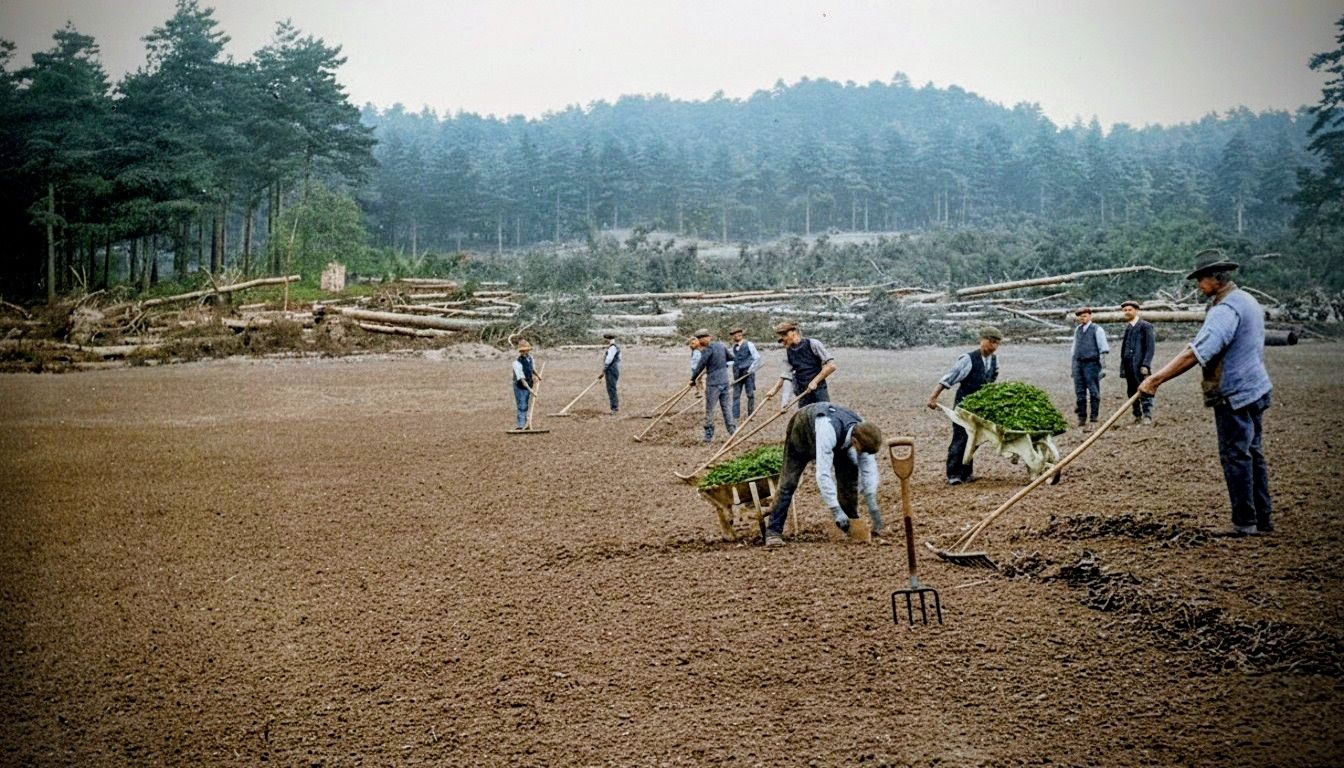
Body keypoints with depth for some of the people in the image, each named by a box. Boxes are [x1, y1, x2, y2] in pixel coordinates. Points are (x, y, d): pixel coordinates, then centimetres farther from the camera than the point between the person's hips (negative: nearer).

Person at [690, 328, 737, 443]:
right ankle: (732, 428, 11)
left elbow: (701, 365, -14)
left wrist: (693, 379, -4)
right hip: (724, 380, 7)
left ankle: (709, 436, 4)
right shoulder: (721, 345, 7)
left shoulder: (708, 349, -15)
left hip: (713, 383, -7)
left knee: (709, 409, 0)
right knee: (725, 405, 15)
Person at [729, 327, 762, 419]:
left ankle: (751, 415, 12)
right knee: (736, 395, 2)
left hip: (748, 373, -5)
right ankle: (735, 416, 4)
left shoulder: (749, 345, -5)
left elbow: (757, 358, -5)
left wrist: (751, 368, -13)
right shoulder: (734, 347, 10)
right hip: (737, 374, 5)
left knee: (750, 394, 2)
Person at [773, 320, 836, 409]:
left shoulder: (813, 344, -8)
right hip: (803, 395, 4)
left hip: (819, 392, -4)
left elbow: (831, 365, -12)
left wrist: (815, 381, -16)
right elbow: (787, 377, 0)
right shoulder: (788, 353, 5)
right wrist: (785, 400, -13)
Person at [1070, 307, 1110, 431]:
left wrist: (1103, 367, -11)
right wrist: (1073, 368, 20)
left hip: (1091, 364, -6)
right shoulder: (1077, 330, 16)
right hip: (1079, 364, 6)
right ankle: (1082, 419, 12)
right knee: (1080, 393, 6)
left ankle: (1093, 420, -5)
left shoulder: (1097, 329, -1)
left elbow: (1103, 349, -4)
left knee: (1094, 393, -5)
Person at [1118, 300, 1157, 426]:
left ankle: (1147, 417, -10)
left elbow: (1150, 347, -9)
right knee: (1131, 393, 8)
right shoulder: (1127, 327, 17)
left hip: (1140, 366, -7)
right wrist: (1123, 367, 11)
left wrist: (1145, 365, -17)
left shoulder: (1145, 326, -3)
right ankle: (1137, 416, 15)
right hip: (1128, 366, 7)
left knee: (1144, 392, -9)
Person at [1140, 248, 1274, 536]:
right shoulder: (1248, 301, 14)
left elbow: (1196, 353, -29)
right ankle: (1263, 519, 21)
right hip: (1255, 390, 10)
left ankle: (1244, 523, 0)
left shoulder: (1225, 309, -20)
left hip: (1234, 395, -10)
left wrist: (1156, 379, -28)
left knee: (1235, 456, -4)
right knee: (1252, 454, 15)